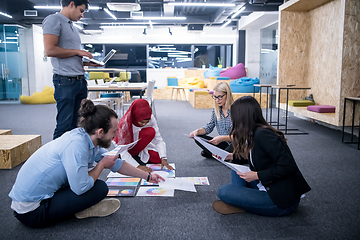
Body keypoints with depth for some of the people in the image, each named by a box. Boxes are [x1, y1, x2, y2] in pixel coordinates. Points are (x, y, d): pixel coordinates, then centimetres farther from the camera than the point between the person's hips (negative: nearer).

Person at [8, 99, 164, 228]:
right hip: (32, 212, -9)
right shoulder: (76, 144, -27)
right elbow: (81, 188, -26)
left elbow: (117, 164, 13)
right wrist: (102, 164, -10)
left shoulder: (88, 140, 1)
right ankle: (82, 211, 6)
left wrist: (147, 176, 20)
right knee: (100, 188, -15)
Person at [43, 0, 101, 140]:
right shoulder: (54, 20, -4)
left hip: (80, 80, 9)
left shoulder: (73, 27, 22)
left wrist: (89, 63, 10)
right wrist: (77, 52, -8)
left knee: (78, 124, 10)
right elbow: (50, 50, -16)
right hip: (65, 81, -8)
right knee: (64, 125, -6)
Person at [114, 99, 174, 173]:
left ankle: (138, 157, 3)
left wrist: (163, 159, -33)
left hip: (142, 148, 6)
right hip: (128, 151, -5)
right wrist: (137, 166, -42)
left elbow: (159, 140, -19)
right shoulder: (124, 124, -31)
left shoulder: (151, 118, -20)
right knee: (151, 132, -27)